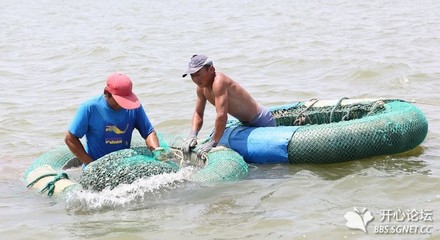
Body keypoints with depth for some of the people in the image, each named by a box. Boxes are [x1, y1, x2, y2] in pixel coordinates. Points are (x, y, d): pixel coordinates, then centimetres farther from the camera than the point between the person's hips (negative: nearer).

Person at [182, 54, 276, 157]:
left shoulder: (218, 82, -31)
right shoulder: (201, 88, -1)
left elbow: (222, 115, -37)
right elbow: (198, 114, 7)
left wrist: (213, 142, -34)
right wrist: (192, 136, -11)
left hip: (262, 122, -9)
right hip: (247, 124, 9)